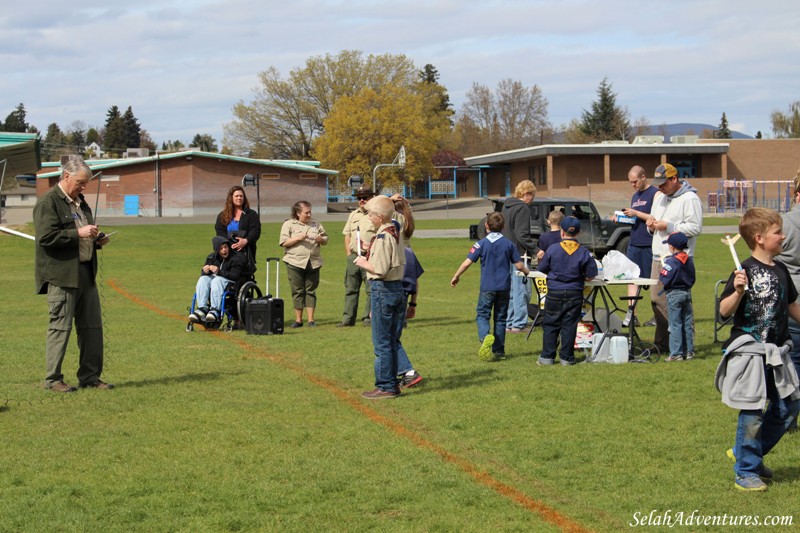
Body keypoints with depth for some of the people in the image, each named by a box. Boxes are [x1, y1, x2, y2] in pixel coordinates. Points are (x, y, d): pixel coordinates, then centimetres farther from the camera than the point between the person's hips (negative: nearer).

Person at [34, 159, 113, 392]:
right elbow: (46, 236, -19)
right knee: (60, 326, -5)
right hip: (61, 274, -8)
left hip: (86, 274, 9)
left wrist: (96, 240, 9)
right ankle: (53, 379, 2)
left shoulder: (80, 202, 19)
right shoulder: (48, 202, -8)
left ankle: (90, 376, 17)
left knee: (92, 326, 9)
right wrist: (78, 233, -19)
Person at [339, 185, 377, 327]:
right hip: (353, 257, 6)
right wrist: (349, 253, 10)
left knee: (371, 288, -3)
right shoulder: (353, 215, 19)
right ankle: (348, 319, 9)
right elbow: (347, 235, 21)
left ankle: (368, 317, 3)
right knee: (350, 289, 6)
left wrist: (370, 247, -18)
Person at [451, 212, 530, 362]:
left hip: (487, 287, -3)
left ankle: (485, 336, -27)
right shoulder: (508, 244, 2)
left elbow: (467, 263, -9)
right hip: (504, 287, 3)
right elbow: (519, 265, 5)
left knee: (482, 315, 3)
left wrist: (456, 277, 6)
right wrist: (527, 272, 27)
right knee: (500, 318, 11)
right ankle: (499, 350, 13)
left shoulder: (481, 244, -6)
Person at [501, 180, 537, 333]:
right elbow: (522, 235, -21)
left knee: (510, 289, 15)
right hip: (518, 255, -9)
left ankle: (509, 323, 19)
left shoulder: (506, 206, 14)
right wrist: (535, 249, -19)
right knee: (521, 289, -3)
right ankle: (519, 324, -3)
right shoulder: (523, 209, -14)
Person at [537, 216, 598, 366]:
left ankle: (547, 356, 8)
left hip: (554, 293, -1)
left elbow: (542, 269, 2)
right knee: (569, 326, 6)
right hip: (575, 294, 1)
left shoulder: (552, 250, -8)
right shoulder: (584, 253, -6)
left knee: (550, 325, 8)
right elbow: (590, 276, -3)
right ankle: (567, 357, 7)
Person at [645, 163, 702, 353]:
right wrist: (651, 225, 5)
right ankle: (662, 343, 17)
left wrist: (668, 226, -17)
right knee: (657, 300, 9)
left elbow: (696, 227, -17)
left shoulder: (689, 199, -9)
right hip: (658, 257, 9)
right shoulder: (659, 197, 19)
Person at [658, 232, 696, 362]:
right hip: (687, 293, 7)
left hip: (674, 294, -7)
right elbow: (692, 279, 13)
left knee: (675, 325, -3)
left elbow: (665, 280, -18)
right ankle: (689, 351, 15)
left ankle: (676, 353, -4)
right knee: (687, 324, 11)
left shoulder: (671, 262, -17)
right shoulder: (689, 261, 6)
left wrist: (661, 274, 1)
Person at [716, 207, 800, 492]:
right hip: (749, 350, -7)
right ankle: (746, 471, 10)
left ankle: (745, 452, 27)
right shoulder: (746, 271, -14)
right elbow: (724, 310, -17)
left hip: (777, 351, 7)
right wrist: (739, 291, -33)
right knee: (752, 412, -3)